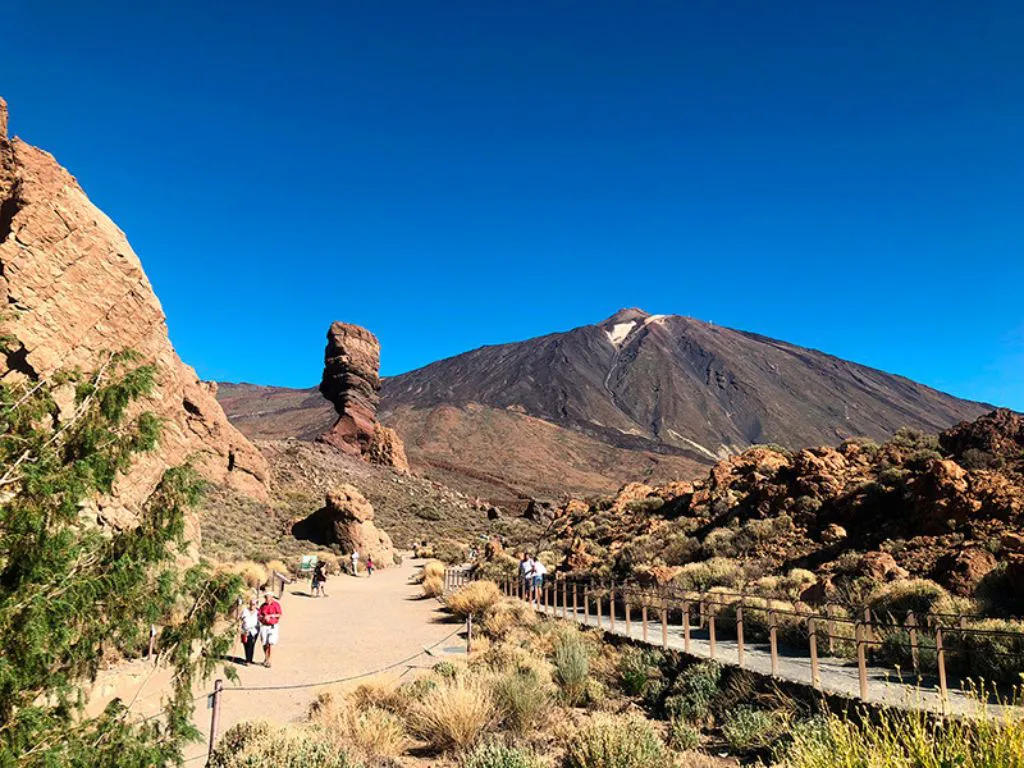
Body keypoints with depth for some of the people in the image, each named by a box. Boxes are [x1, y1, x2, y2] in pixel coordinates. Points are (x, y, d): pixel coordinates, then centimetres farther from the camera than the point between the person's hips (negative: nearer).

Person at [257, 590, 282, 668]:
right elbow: (259, 616, 5)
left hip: (273, 626, -3)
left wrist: (270, 616, -14)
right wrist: (263, 618, -15)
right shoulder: (263, 605, 9)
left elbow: (279, 615, -8)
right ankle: (266, 658, 24)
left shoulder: (276, 604, -1)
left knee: (271, 643, -11)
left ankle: (267, 659, -2)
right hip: (264, 626, 3)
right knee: (265, 644, 7)